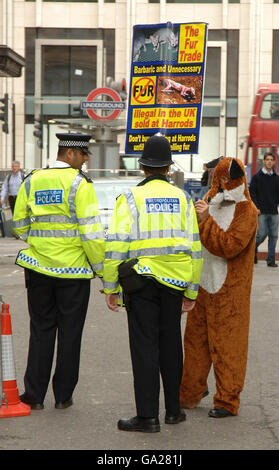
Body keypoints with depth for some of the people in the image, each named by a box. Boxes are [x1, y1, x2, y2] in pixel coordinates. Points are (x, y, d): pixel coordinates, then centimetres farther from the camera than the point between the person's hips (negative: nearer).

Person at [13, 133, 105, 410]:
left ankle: (35, 395, 12)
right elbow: (91, 232, -15)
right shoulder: (79, 184, -11)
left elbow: (19, 226, 8)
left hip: (38, 268, 4)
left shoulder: (31, 182, 4)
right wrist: (100, 267, -5)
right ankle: (63, 396, 12)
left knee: (41, 331, 12)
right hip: (74, 271, -4)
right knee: (70, 333, 7)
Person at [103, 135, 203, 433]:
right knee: (170, 345, 14)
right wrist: (191, 291, 11)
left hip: (141, 282, -3)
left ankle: (147, 416, -1)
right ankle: (173, 410, 21)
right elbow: (194, 247, 6)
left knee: (144, 347, -1)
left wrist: (110, 287, -2)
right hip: (174, 283, 3)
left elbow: (116, 244, -9)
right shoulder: (182, 199, 6)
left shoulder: (130, 198, -4)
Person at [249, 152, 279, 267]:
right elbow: (252, 193, -2)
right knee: (262, 234, -8)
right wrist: (256, 207, -10)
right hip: (262, 212, -4)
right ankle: (253, 249, 20)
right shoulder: (257, 177, 0)